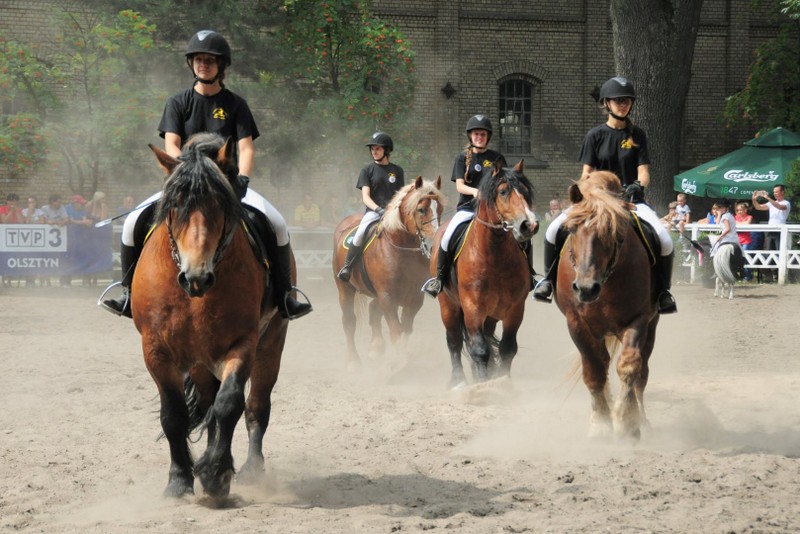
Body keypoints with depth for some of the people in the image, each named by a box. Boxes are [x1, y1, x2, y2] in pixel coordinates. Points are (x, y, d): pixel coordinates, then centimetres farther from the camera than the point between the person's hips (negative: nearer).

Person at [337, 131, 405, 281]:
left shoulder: (397, 170, 14)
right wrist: (378, 209, -20)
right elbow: (365, 196, -2)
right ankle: (347, 267, -20)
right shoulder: (367, 169, 7)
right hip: (373, 211, -3)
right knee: (361, 231, -31)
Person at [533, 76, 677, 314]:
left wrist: (638, 185, -20)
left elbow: (643, 172, 1)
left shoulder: (637, 135, 6)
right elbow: (587, 173, 4)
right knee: (554, 230, -22)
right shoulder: (595, 135, 5)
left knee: (665, 241, -25)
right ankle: (549, 279, 1)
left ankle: (663, 291, -3)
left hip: (631, 199, 0)